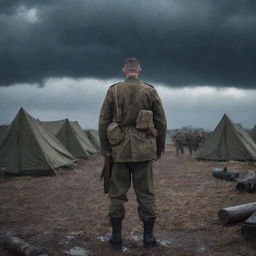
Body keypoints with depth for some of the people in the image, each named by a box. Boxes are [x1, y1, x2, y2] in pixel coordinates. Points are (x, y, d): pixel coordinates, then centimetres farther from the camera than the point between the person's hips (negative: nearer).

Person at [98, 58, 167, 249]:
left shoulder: (113, 91, 1)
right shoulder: (150, 91, 2)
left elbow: (103, 122, 0)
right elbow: (161, 122, 4)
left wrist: (104, 149, 8)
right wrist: (160, 147, 13)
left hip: (119, 149, 0)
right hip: (144, 150, 0)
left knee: (117, 192, 8)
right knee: (146, 193, 8)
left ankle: (116, 236, 13)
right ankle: (148, 235, 14)